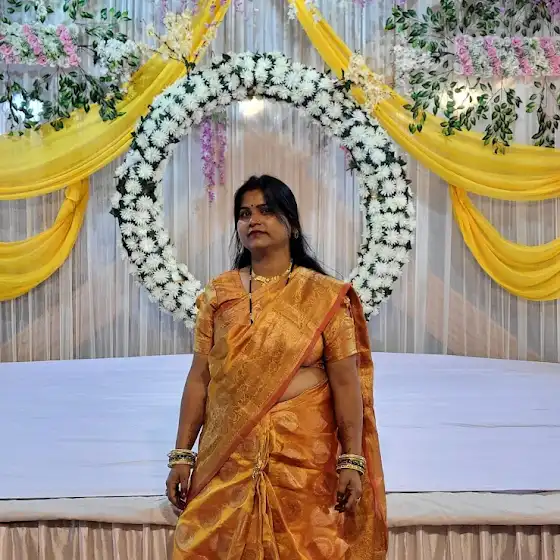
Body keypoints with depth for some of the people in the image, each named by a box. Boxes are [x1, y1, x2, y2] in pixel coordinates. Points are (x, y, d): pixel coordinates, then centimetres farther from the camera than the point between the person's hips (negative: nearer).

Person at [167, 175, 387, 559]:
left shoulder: (325, 296, -3)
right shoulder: (218, 294, 4)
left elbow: (346, 383, -5)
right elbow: (199, 378, 4)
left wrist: (352, 461, -10)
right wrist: (182, 454, 1)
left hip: (304, 455, -2)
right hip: (229, 456, 2)